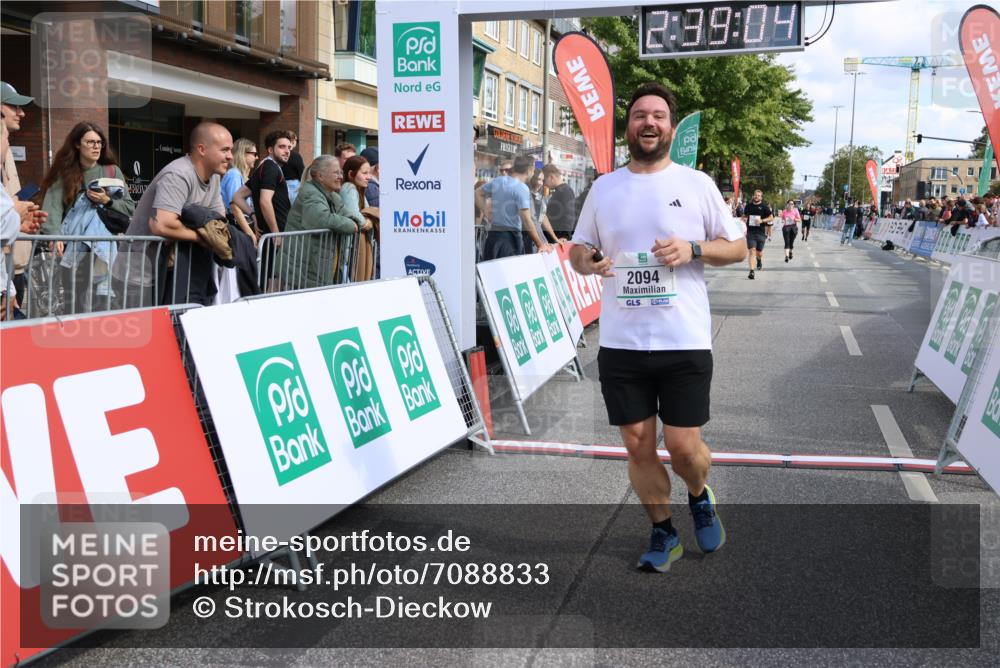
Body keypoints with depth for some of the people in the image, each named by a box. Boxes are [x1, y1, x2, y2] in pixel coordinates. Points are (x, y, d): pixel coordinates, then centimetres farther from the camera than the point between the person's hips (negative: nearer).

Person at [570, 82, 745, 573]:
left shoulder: (697, 184, 2)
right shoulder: (603, 188, 9)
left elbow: (738, 247, 6)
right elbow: (578, 247, 17)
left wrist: (692, 249, -14)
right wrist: (587, 262, -8)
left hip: (685, 343, -2)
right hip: (620, 345, 2)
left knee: (683, 446, 0)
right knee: (638, 445, 7)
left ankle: (700, 496, 35)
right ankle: (663, 533, 27)